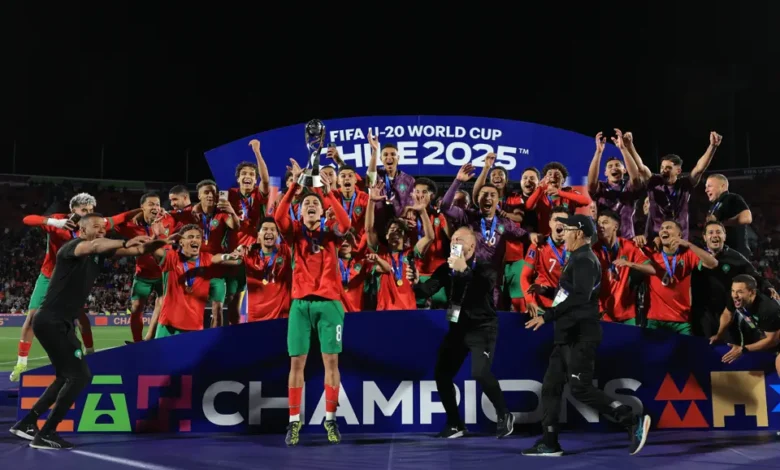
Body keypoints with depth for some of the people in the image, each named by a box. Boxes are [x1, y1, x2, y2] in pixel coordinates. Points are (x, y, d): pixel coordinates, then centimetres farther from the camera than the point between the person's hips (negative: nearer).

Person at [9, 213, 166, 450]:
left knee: (66, 377, 20)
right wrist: (125, 242, -51)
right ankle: (45, 434, -7)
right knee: (80, 375, -13)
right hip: (51, 321, -10)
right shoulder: (71, 247, -13)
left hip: (62, 323, 10)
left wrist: (158, 243, -19)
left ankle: (27, 423, 28)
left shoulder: (99, 253, 9)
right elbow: (94, 245, -37)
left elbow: (136, 251, -1)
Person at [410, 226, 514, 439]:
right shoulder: (446, 268, 2)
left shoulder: (485, 268, -10)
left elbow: (485, 287, -30)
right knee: (441, 374, 2)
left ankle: (504, 415, 0)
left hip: (482, 328, -5)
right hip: (458, 328, 6)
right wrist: (416, 282, -27)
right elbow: (427, 291, -6)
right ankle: (455, 423, 17)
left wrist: (465, 270, -38)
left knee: (480, 372, -23)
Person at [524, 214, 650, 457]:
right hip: (568, 336, 10)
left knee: (581, 389, -10)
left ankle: (633, 421, -4)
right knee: (551, 387, 8)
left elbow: (579, 297, -27)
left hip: (580, 336, -10)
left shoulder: (584, 260, -14)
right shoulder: (577, 259, 18)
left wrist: (547, 315, -29)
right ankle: (549, 443, 12)